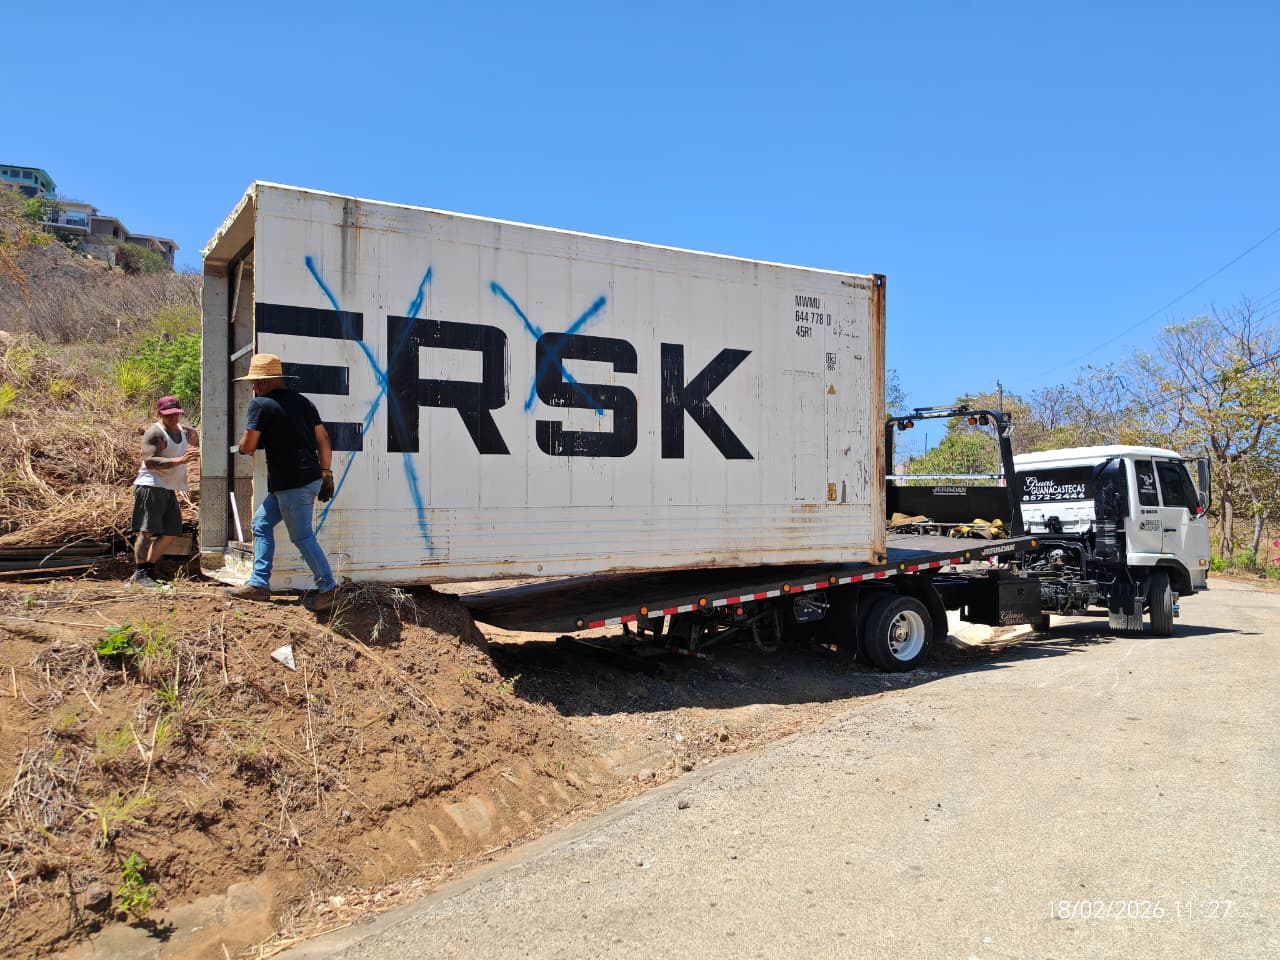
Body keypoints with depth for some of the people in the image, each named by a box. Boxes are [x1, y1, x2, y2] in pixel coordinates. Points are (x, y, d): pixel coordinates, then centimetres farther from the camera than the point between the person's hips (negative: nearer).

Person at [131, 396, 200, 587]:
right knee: (147, 531, -10)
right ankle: (140, 573, -6)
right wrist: (180, 460, -34)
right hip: (151, 486, -9)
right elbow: (149, 461, -25)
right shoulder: (155, 433, -11)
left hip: (169, 489, 9)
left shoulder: (184, 431, 14)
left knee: (171, 533, 9)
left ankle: (148, 569, 19)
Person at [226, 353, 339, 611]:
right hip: (310, 478, 9)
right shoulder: (303, 401, 13)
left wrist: (244, 444, 14)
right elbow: (323, 440, 13)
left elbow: (247, 447, -9)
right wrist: (326, 473, 17)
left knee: (303, 537, -1)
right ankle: (259, 584, 19)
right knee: (262, 523, 17)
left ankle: (328, 588, 6)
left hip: (293, 484, -9)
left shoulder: (261, 404, -9)